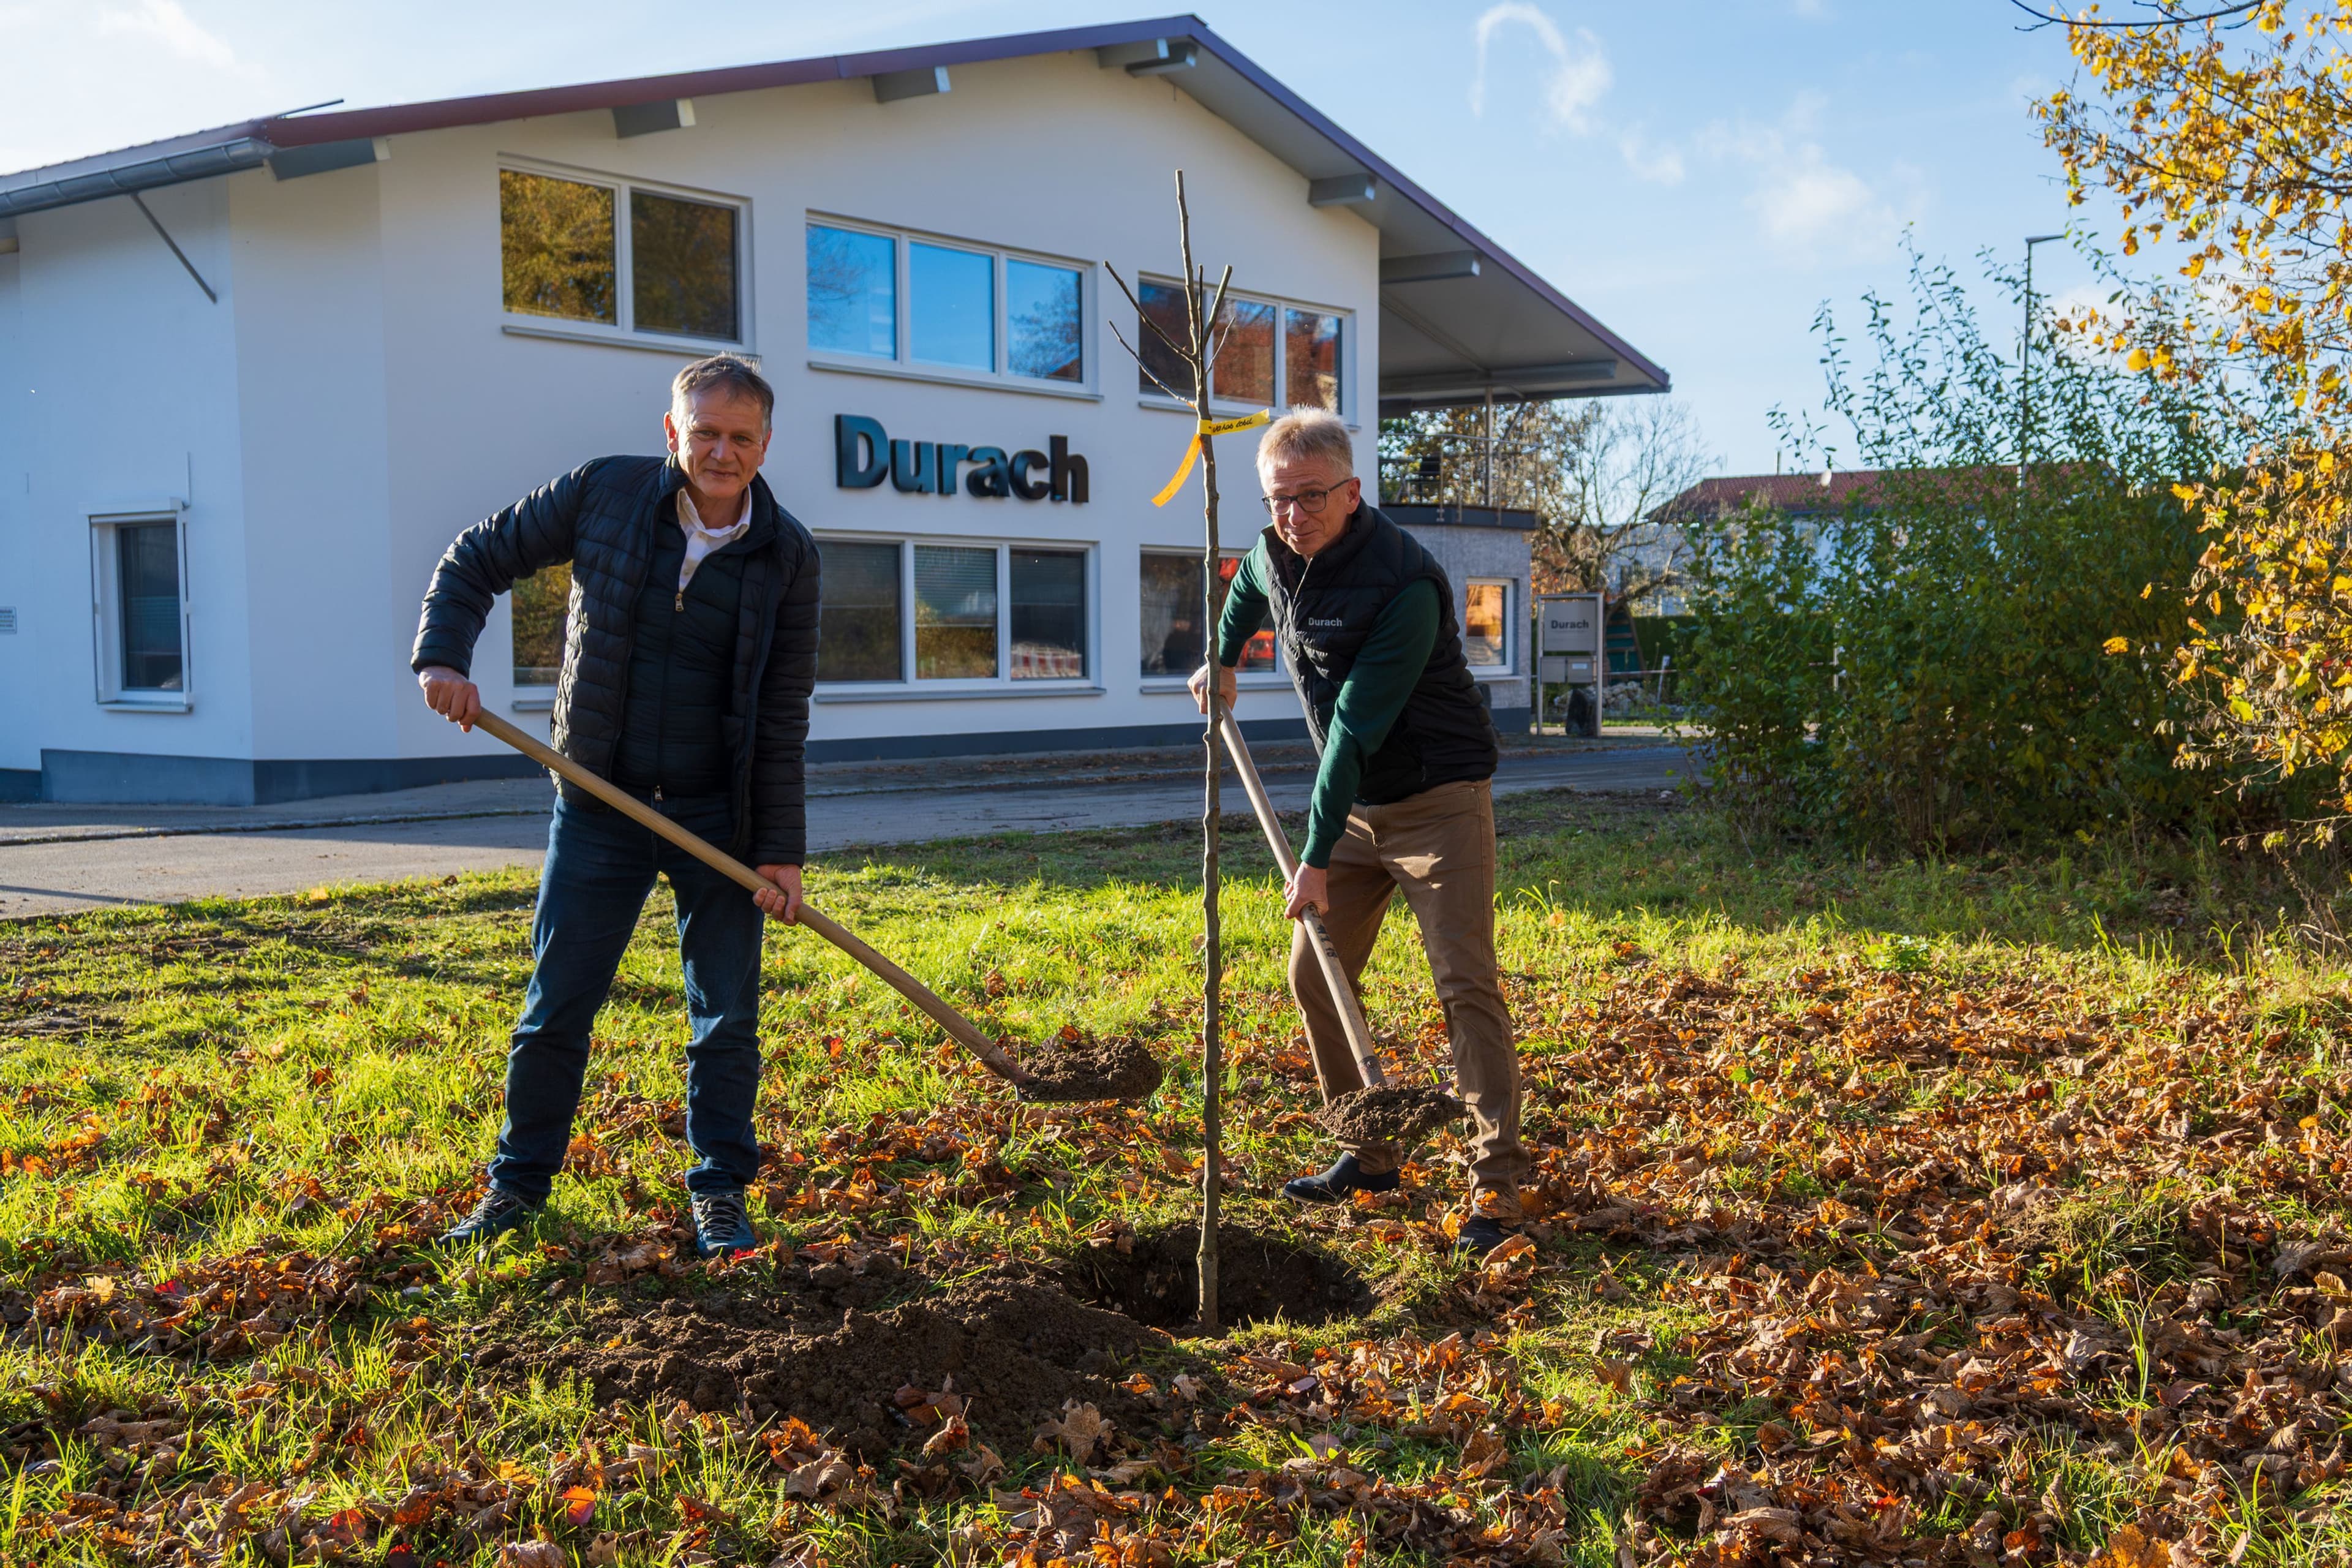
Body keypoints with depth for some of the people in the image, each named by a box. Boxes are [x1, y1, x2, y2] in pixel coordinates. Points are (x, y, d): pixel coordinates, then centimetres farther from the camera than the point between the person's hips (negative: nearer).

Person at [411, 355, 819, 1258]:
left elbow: (783, 719, -4)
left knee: (726, 1016, 6)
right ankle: (519, 1183, 24)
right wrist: (443, 655, -11)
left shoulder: (787, 557, -5)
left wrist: (781, 850, -8)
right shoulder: (604, 494, -5)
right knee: (554, 1007, 7)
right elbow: (478, 559, 6)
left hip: (719, 816, 0)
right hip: (599, 805, 0)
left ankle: (720, 1191, 21)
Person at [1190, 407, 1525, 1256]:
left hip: (1439, 799, -7)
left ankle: (1496, 1181, -8)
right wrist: (1222, 659, 28)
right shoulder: (1273, 555, -2)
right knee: (1314, 975, 6)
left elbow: (1357, 728, -28)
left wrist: (1316, 858, -27)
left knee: (1465, 986, -13)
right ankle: (1369, 1154, 19)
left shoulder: (1406, 585, -26)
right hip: (1353, 801, 8)